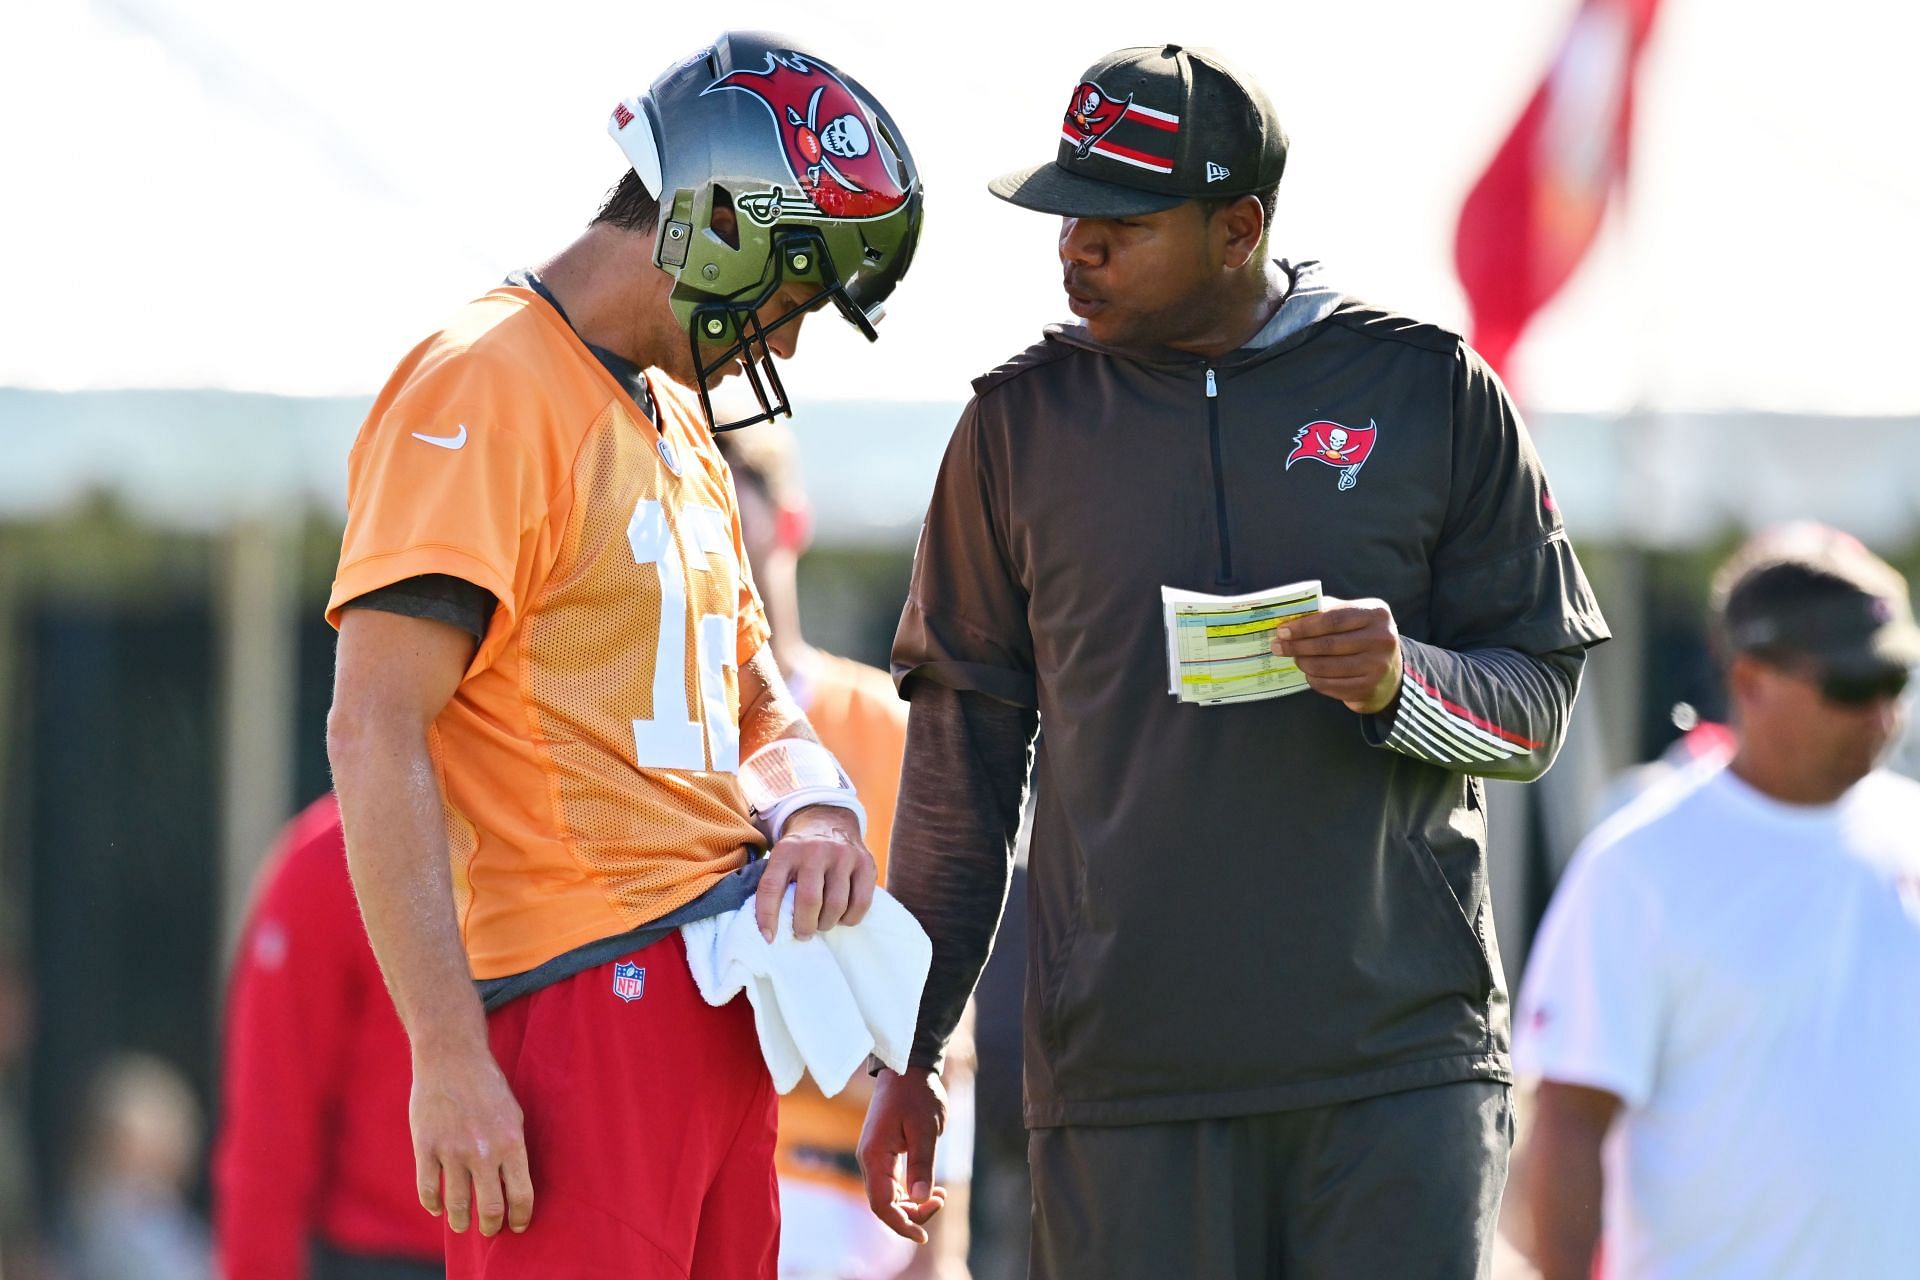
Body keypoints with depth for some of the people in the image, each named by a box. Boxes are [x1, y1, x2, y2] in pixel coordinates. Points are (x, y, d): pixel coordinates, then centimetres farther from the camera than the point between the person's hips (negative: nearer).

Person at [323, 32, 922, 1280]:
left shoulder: (678, 421, 20)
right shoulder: (483, 390, -10)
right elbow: (376, 732, -18)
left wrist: (817, 807, 4)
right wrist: (449, 1057, -23)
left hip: (720, 996, 9)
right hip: (580, 997, -9)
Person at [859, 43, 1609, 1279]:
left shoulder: (1432, 392, 5)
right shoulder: (1021, 421, 9)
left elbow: (1539, 702, 7)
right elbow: (963, 756, 12)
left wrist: (1401, 681, -15)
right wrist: (906, 1057, 9)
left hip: (1403, 1066, -1)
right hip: (1125, 1074, 1)